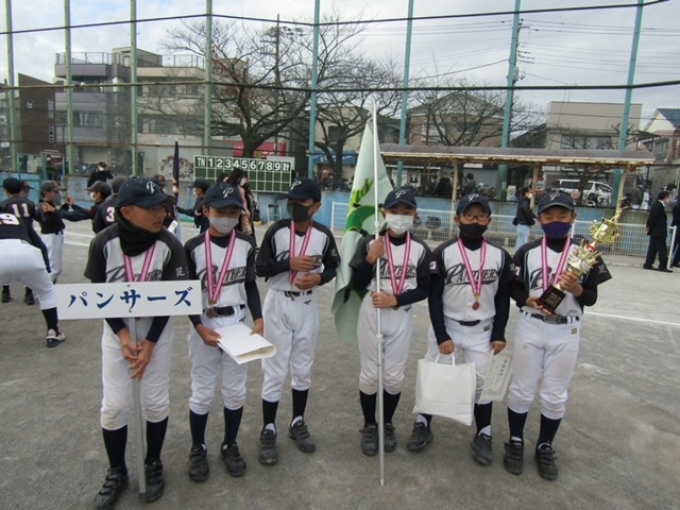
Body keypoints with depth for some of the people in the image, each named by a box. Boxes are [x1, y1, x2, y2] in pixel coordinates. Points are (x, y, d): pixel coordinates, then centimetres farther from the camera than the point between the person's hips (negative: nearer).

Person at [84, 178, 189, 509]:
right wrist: (123, 336, -17)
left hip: (157, 327, 0)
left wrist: (150, 343, -15)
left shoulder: (170, 245, -18)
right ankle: (116, 472, 26)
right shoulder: (104, 243, -16)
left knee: (156, 401, 5)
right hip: (116, 327, 1)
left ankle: (153, 465, 29)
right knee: (113, 404, 3)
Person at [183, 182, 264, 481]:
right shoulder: (194, 247, -9)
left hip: (238, 323, 3)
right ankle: (197, 449, 29)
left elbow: (250, 285, 6)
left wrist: (258, 318, -5)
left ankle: (229, 446, 32)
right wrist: (200, 327, -16)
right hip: (204, 324, -2)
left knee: (236, 390, 11)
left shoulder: (246, 245, 0)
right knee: (202, 392, 7)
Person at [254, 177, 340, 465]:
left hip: (307, 306, 3)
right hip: (278, 304, -2)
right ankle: (268, 431, 19)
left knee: (303, 369, 14)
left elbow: (333, 266, 8)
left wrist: (319, 278, -12)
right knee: (275, 371, 3)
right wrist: (290, 263, -21)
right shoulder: (277, 230, -9)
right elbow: (260, 268, -8)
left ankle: (297, 424, 33)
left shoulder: (323, 236, -4)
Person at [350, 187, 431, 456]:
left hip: (402, 318, 1)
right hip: (371, 314, -1)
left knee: (395, 376, 10)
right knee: (370, 374, 8)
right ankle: (369, 426, 29)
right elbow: (357, 284, -7)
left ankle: (387, 424, 34)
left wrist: (394, 300, -15)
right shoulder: (370, 242, -8)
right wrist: (371, 259, -23)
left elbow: (423, 289, -2)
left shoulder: (421, 248, -4)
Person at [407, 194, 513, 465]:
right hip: (446, 327, -1)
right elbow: (434, 297, -10)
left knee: (483, 382, 6)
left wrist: (499, 334, -1)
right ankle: (423, 425, 27)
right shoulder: (443, 253, -9)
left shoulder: (500, 256, -1)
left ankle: (483, 435, 25)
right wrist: (442, 336, -14)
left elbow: (503, 299, 4)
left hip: (482, 332, 1)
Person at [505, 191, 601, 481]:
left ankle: (545, 447, 30)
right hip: (530, 328, 0)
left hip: (566, 333, 1)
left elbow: (592, 298, 2)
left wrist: (578, 290, -19)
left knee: (556, 395, 10)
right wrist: (529, 300, -18)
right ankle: (515, 442, 29)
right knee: (522, 389, 9)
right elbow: (513, 288, 1)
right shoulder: (527, 252, -2)